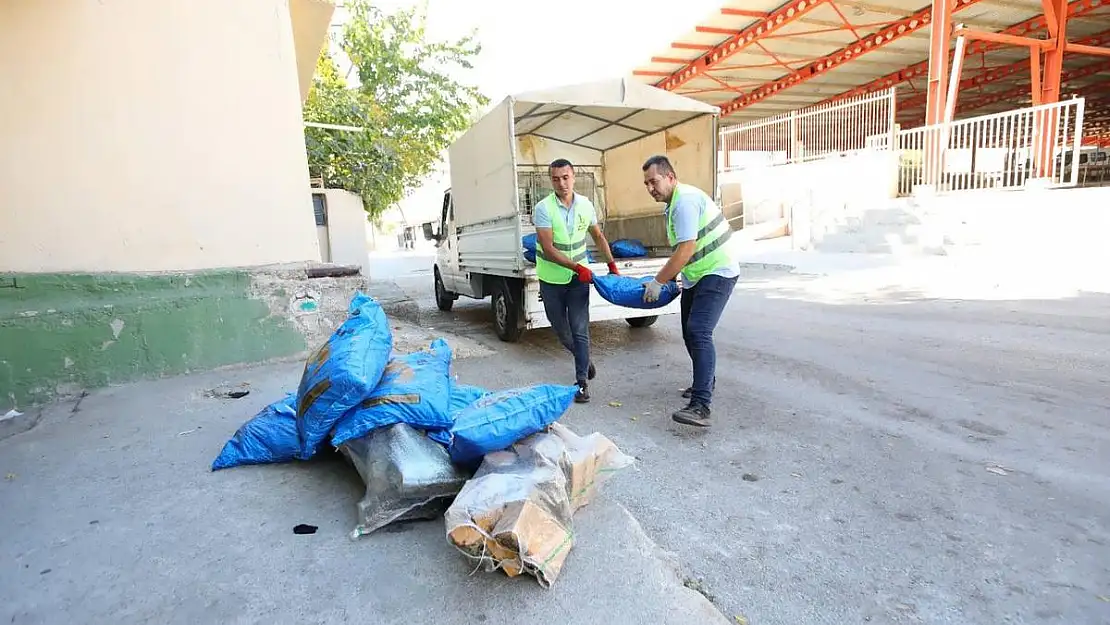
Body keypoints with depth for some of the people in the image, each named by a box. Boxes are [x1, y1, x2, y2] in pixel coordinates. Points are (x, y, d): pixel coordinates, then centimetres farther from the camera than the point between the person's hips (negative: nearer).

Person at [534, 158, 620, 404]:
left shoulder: (585, 205, -2)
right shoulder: (543, 208, -14)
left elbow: (598, 237, 12)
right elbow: (548, 249, -20)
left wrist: (612, 265, 10)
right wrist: (577, 267, -27)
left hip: (579, 278, 1)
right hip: (551, 280, -1)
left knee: (580, 331, -5)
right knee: (560, 329, 12)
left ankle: (582, 382, 4)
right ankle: (583, 358, 39)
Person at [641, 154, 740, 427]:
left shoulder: (685, 200, -20)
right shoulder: (674, 203, 12)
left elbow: (685, 251, -25)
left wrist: (658, 282, -17)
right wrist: (670, 278, 19)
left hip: (717, 272, -11)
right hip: (696, 276, 11)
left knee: (699, 332, -22)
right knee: (690, 332, 16)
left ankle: (701, 406, -25)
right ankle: (706, 381, 35)